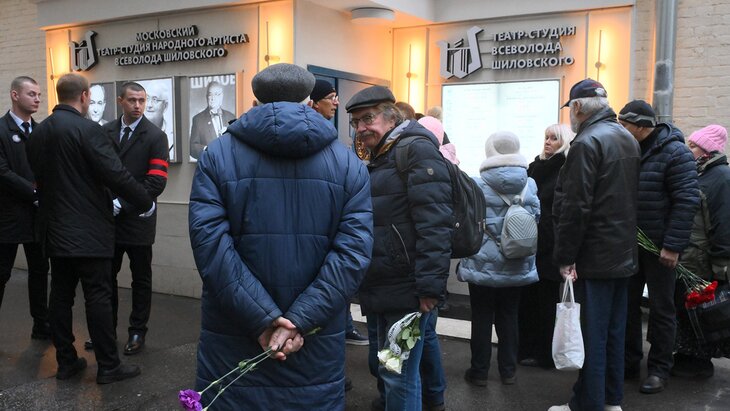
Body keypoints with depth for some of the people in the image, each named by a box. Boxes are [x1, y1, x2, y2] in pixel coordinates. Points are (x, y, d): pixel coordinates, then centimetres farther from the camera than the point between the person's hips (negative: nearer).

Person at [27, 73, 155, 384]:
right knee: (98, 298, -1)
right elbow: (117, 175, -18)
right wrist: (147, 204, -6)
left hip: (54, 229, 8)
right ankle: (108, 366, 6)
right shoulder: (87, 130, -15)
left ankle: (66, 361, 21)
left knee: (61, 295, 12)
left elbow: (40, 176, 15)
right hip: (88, 232, -7)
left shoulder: (38, 133, 8)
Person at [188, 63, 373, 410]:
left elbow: (211, 244, -13)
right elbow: (352, 253, -10)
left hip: (232, 340, 0)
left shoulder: (216, 156, -1)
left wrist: (263, 318, -14)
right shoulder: (349, 163, 1)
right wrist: (299, 320, -13)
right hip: (317, 344, 1)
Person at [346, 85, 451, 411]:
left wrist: (430, 285, -25)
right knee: (390, 368, 20)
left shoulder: (416, 150, -10)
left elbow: (434, 222, -20)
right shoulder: (377, 158, 19)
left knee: (398, 375, -4)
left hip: (406, 290, -9)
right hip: (382, 289, 10)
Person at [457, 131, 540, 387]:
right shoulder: (530, 185, -3)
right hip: (518, 266, 3)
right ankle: (508, 370, 22)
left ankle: (479, 371, 16)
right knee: (509, 317, 14)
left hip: (483, 264, -3)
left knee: (482, 317, 7)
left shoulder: (476, 185, -13)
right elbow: (536, 218, 7)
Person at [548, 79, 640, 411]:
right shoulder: (628, 138, 12)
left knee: (592, 333, -1)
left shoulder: (587, 143, -16)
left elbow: (575, 207, -21)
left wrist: (565, 256, -16)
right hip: (625, 253, 9)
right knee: (614, 330, 16)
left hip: (596, 257, -9)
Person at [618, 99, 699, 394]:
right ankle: (629, 361, 24)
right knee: (627, 304, 11)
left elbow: (687, 201, -17)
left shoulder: (674, 153, -13)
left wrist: (673, 245, -20)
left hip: (659, 246, -6)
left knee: (661, 308, 5)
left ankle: (659, 369, 16)